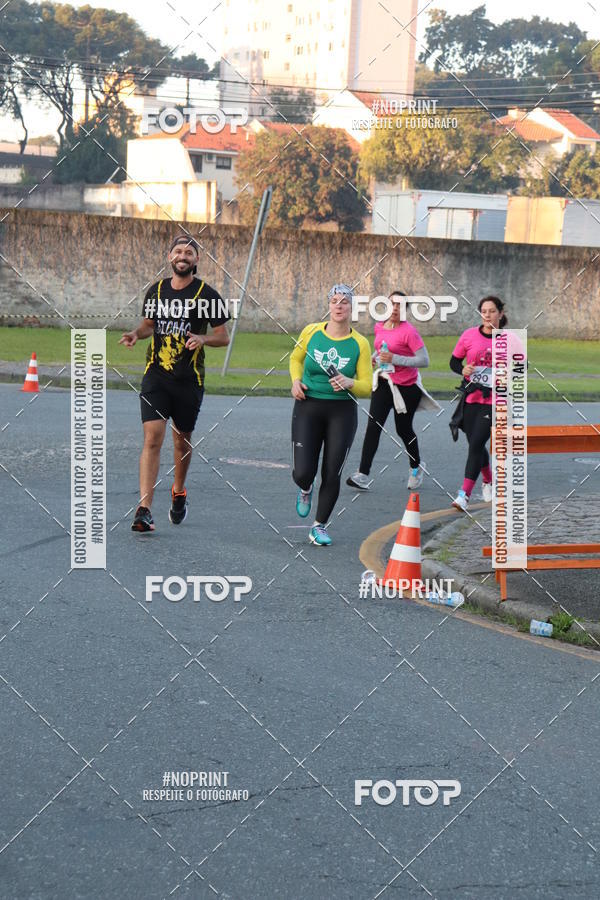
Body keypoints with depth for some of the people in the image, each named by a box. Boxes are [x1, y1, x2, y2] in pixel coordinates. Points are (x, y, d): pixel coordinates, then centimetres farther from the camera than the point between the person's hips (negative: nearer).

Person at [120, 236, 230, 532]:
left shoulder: (207, 295, -3)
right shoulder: (156, 290, 7)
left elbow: (223, 337, 1)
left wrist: (202, 339, -19)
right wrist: (136, 334, 0)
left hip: (189, 379, -1)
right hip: (156, 375, 1)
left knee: (182, 441, 12)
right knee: (152, 438, -12)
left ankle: (179, 491, 41)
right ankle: (144, 510, -16)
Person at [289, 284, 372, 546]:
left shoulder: (360, 344, -4)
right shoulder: (311, 332, -2)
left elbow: (367, 386, -2)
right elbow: (296, 358, 17)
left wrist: (349, 383, -22)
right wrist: (296, 380, -1)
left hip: (342, 413, 0)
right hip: (308, 408, 0)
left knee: (332, 475, 0)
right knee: (303, 472, -7)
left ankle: (320, 526, 19)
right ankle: (305, 490, 31)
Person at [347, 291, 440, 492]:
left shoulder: (409, 331, -16)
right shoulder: (379, 327, 4)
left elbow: (424, 360, -21)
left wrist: (394, 359, -26)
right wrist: (375, 357, 4)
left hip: (406, 387, -5)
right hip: (384, 383, 5)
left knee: (403, 430, 8)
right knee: (373, 426, -9)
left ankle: (416, 468, 35)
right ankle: (363, 475, -14)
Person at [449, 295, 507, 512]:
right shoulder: (469, 335, 2)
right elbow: (454, 361, 10)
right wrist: (463, 369, -11)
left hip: (494, 401, -3)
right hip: (471, 399, 3)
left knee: (476, 444, -14)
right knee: (475, 444, 13)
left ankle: (465, 495, -15)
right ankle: (488, 481, 42)